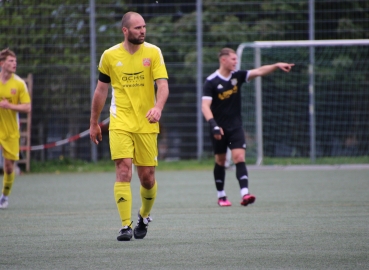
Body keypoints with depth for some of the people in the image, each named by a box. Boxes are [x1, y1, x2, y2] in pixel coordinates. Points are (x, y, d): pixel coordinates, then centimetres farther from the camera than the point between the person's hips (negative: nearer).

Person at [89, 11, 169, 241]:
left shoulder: (153, 52, -1)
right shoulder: (110, 56, 2)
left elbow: (163, 84, -10)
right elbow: (101, 90, 12)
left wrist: (158, 108, -29)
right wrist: (94, 123, 15)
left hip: (146, 125, 0)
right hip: (120, 124, 0)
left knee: (147, 177, 4)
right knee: (123, 170, -15)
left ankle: (144, 216, 32)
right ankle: (126, 226, -13)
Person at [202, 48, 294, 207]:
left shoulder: (237, 76, 2)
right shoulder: (211, 82, -10)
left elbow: (259, 71, -8)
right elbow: (205, 106, -17)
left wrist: (277, 66, -23)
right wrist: (213, 124, -31)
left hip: (235, 126, 2)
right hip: (219, 129, -2)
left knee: (239, 157, -12)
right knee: (220, 161, 8)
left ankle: (244, 193, -23)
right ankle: (221, 196, 20)